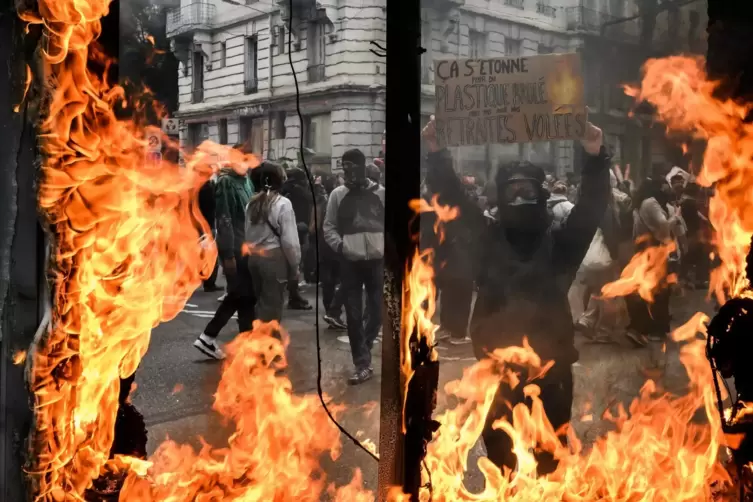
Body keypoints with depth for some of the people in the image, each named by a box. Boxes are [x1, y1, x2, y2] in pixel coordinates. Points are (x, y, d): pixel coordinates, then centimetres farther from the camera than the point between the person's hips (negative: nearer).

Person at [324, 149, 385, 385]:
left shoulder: (380, 192, 3)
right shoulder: (338, 194, 4)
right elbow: (329, 226, 8)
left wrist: (387, 247, -6)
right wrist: (338, 245, -9)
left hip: (377, 260, 0)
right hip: (350, 261, 0)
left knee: (377, 310, 6)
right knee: (354, 314, 1)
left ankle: (363, 349, 32)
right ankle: (362, 363, 9)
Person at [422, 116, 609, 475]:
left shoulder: (559, 243, 2)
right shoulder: (488, 238, 5)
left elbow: (591, 206, -7)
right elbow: (455, 198, 4)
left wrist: (594, 158, -22)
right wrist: (435, 152, -6)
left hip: (550, 367, -1)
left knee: (549, 457, 9)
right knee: (499, 452, 12)